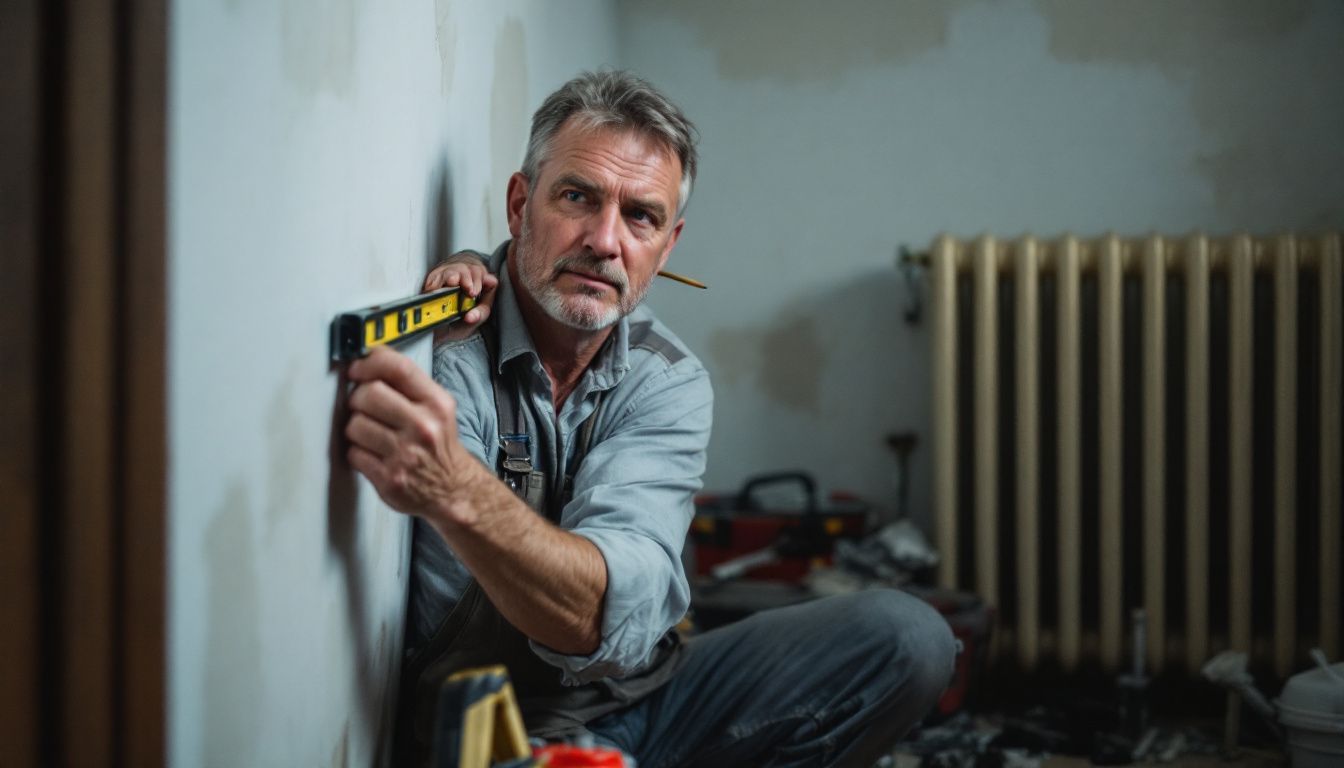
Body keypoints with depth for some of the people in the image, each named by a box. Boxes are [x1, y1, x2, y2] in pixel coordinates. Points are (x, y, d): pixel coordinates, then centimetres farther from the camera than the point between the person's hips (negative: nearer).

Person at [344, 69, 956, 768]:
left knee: (905, 638, -8)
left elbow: (618, 615, -24)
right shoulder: (441, 355, -16)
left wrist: (458, 491, -44)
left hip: (644, 698, 5)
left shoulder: (671, 383, -3)